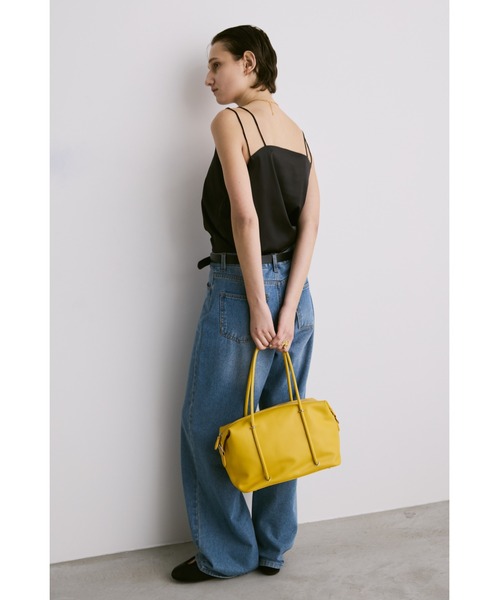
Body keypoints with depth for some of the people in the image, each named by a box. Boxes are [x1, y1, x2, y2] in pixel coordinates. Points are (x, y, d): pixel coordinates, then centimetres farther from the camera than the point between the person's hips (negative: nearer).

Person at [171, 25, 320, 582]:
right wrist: (286, 310, -5)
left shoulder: (230, 122, -10)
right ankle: (273, 548, 26)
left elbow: (245, 216, -20)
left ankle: (227, 553, 18)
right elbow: (310, 226, 0)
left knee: (209, 424, 7)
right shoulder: (299, 133, 10)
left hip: (241, 287, -7)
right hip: (295, 291, 7)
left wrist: (258, 307, -17)